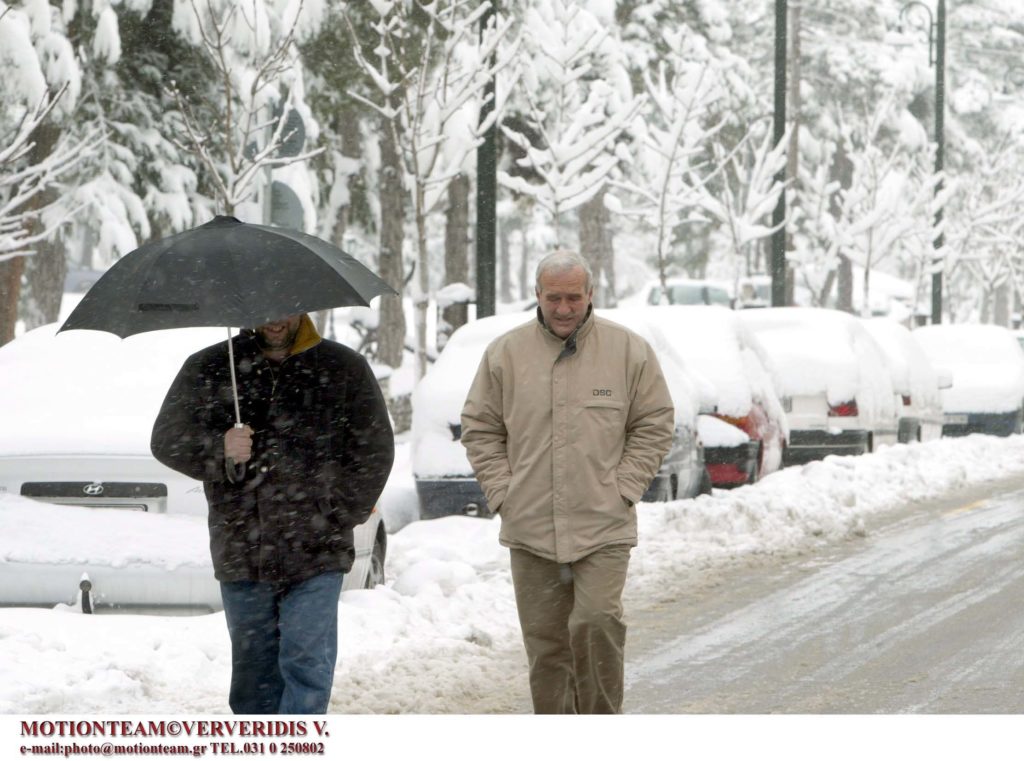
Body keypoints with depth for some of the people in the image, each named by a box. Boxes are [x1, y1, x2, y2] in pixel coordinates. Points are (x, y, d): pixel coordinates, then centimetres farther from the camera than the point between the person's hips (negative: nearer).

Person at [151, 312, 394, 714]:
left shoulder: (343, 369, 6)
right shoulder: (209, 369, 8)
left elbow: (374, 448, 8)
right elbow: (166, 439, 4)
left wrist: (338, 517, -2)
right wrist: (219, 450, -17)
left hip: (314, 554, -2)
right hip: (242, 555, 2)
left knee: (307, 661, -12)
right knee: (253, 668, 8)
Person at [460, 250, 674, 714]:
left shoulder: (629, 351, 3)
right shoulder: (505, 354, 5)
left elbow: (655, 426, 7)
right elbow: (479, 431, 11)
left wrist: (624, 487, -2)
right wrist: (502, 492, 1)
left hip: (603, 527, -2)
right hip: (530, 528, 2)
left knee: (597, 622, -16)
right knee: (544, 640, 5)